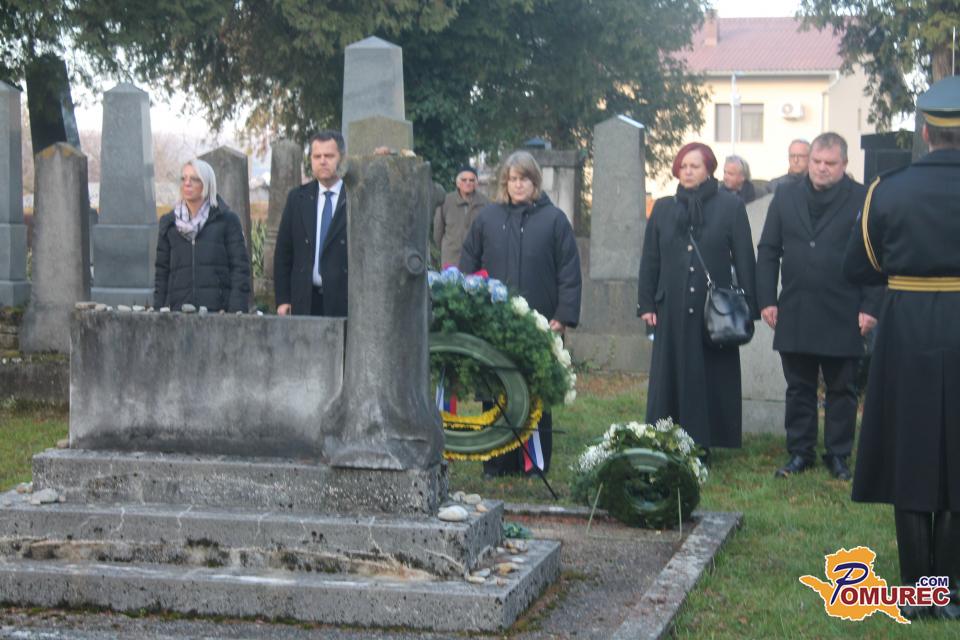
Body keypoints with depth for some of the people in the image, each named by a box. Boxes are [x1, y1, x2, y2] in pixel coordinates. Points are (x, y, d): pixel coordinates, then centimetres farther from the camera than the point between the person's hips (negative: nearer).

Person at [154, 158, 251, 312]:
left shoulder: (227, 220, 5)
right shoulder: (168, 223, 15)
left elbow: (240, 269, 1)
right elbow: (161, 272, 16)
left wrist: (236, 311, -9)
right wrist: (159, 311, 7)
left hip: (218, 311, -2)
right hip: (179, 310, 3)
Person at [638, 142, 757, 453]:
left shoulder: (730, 206, 2)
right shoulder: (663, 208, 10)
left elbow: (744, 259, 1)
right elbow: (650, 260, 12)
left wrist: (746, 308, -3)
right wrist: (646, 305, 6)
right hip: (672, 311, 2)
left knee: (711, 379, 1)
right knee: (670, 379, 4)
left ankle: (703, 444, 8)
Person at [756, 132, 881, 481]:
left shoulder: (862, 200, -4)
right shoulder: (786, 196, 6)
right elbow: (768, 251, 8)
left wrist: (869, 307, -9)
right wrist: (767, 300, 2)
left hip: (843, 317, -3)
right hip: (794, 314, 3)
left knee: (842, 390, 9)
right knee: (799, 388, 10)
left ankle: (838, 455, 19)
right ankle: (800, 452, 20)